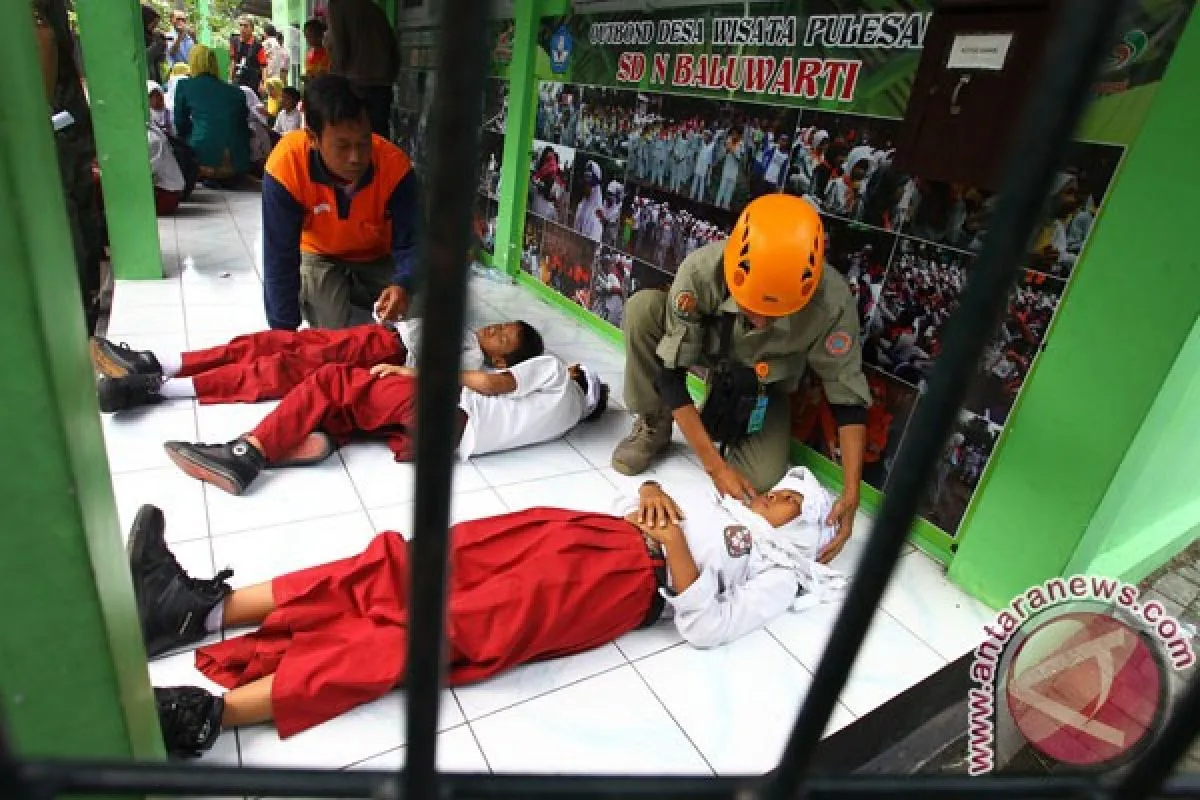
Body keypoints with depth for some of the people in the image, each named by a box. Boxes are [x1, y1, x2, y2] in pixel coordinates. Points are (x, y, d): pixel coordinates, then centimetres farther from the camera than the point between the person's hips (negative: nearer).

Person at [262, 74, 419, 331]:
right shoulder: (285, 166, -32)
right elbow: (280, 257, -27)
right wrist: (285, 333, -29)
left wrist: (403, 285, -49)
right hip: (319, 257, -2)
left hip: (378, 259, 2)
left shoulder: (395, 165, -29)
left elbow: (410, 242, -26)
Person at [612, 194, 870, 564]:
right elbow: (670, 373, -30)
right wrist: (715, 465, -32)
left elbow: (848, 395, -23)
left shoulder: (831, 301, -35)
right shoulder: (701, 271, -37)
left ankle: (722, 420, 11)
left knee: (761, 479, -23)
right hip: (705, 351, 0)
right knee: (643, 307, -30)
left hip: (763, 385, 0)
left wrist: (851, 492, -30)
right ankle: (654, 426, -8)